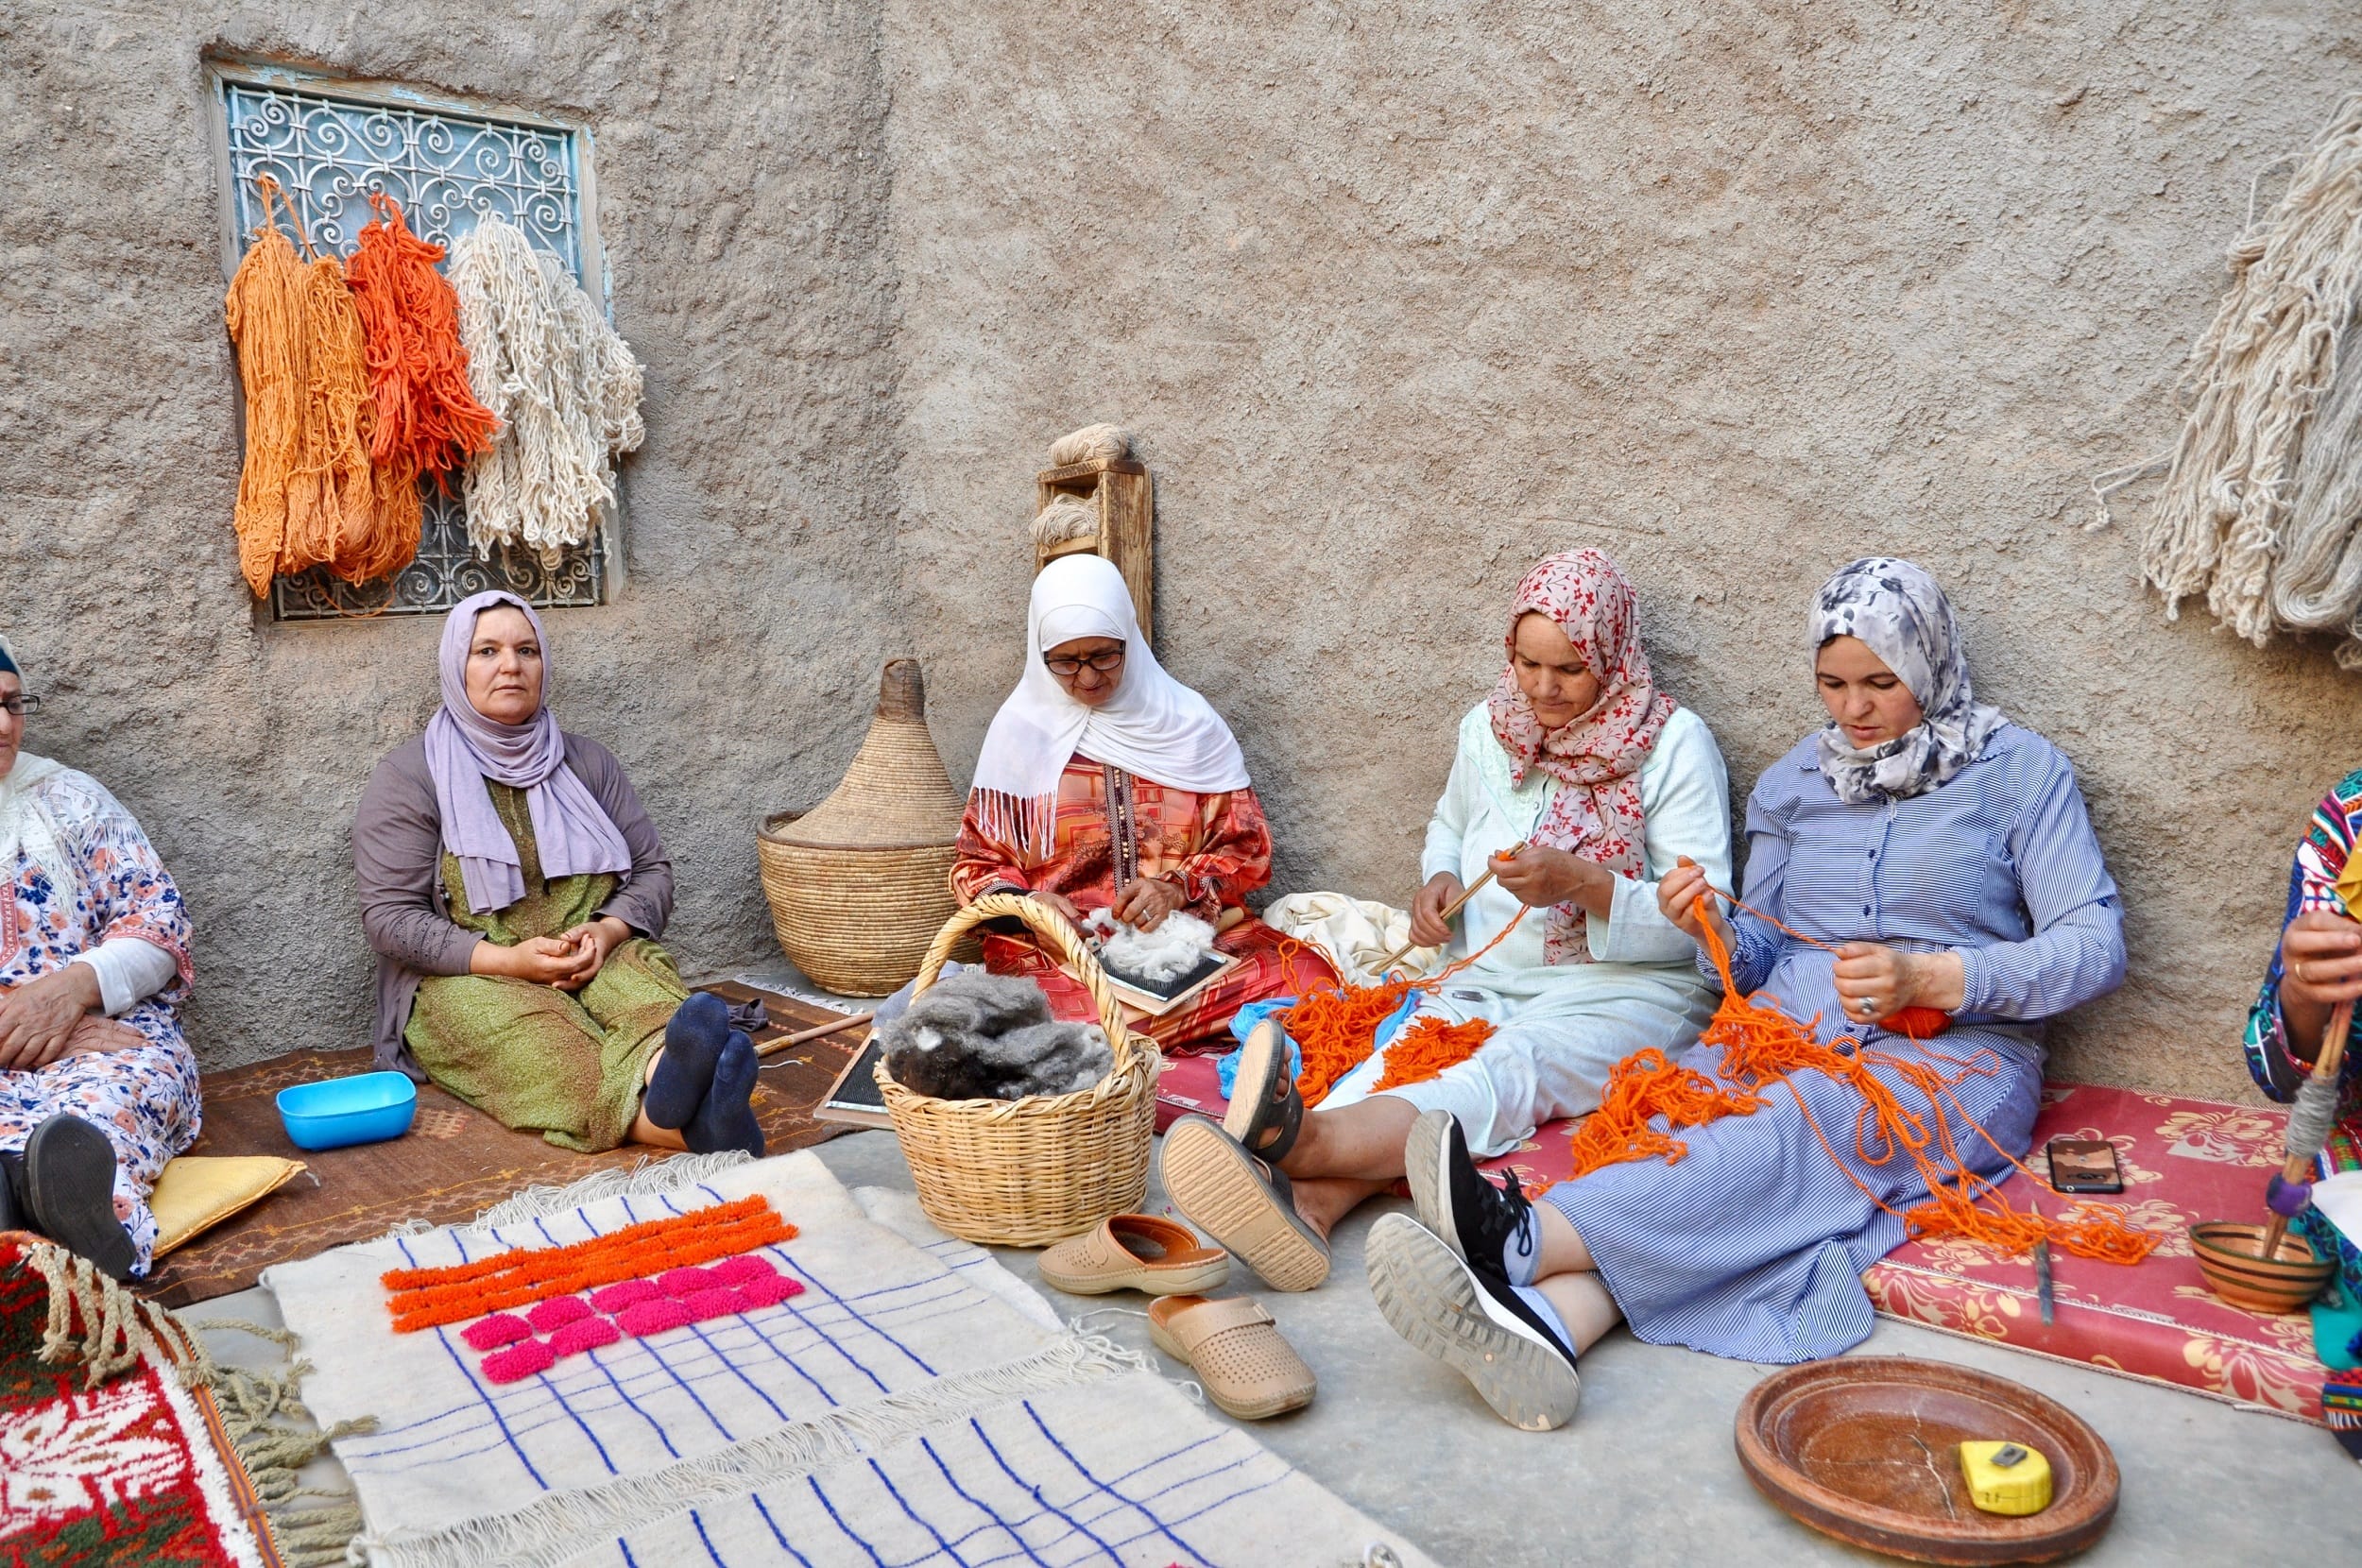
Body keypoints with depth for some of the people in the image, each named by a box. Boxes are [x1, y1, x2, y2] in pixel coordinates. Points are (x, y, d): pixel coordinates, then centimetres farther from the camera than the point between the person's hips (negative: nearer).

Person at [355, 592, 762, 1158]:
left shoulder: (587, 762, 15)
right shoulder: (408, 776, 4)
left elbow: (653, 869, 13)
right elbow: (390, 915, -3)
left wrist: (607, 931, -11)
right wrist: (508, 960, -17)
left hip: (600, 960, 3)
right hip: (466, 980, -3)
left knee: (647, 984, -33)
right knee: (527, 1033, -38)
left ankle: (670, 1076, -71)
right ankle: (692, 1122, -69)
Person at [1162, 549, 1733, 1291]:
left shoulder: (1675, 744, -5)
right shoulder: (1489, 727, 11)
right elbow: (1449, 827, 29)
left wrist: (1583, 882, -25)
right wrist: (1442, 880, 4)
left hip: (1629, 989, -4)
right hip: (1488, 979, 5)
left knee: (1513, 1067, -36)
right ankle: (1306, 1202, -58)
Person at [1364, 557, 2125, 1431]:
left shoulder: (2019, 769, 6)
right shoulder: (1792, 783, 18)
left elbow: (2096, 946, -2)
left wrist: (1928, 979, -17)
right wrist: (1716, 933, -7)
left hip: (1953, 1053, -3)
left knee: (1795, 1134, -36)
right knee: (1694, 1141, -32)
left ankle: (1520, 1242, -59)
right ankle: (1543, 1324, -59)